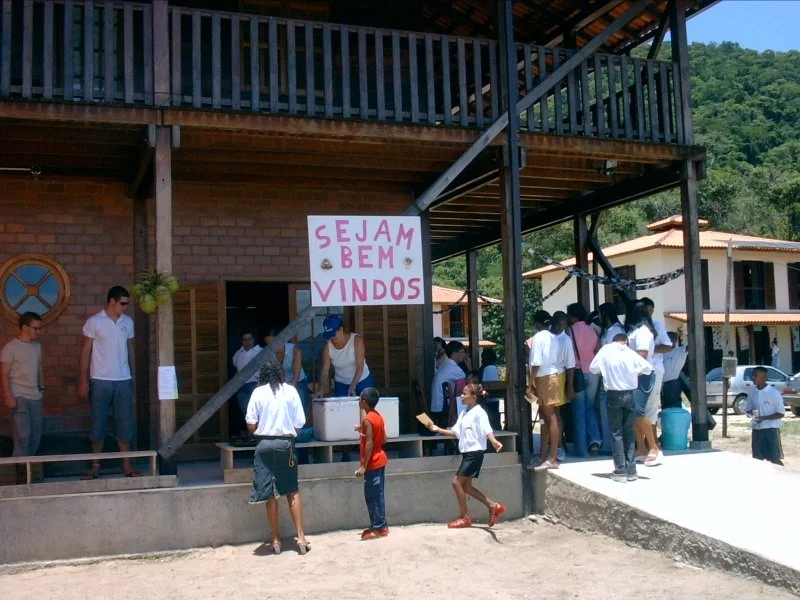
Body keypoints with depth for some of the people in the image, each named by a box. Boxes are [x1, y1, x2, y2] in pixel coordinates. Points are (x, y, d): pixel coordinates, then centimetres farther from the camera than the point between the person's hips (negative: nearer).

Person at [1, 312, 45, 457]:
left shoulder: (37, 346, 11)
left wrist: (42, 387, 16)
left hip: (35, 396, 7)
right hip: (19, 397, -6)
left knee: (36, 433, 7)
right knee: (23, 434, -11)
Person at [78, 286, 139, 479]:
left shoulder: (128, 322, 8)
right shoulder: (94, 322, -5)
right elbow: (86, 351, -3)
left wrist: (131, 377, 12)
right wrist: (83, 381, -6)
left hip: (123, 381, 3)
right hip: (100, 381, -3)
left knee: (125, 423, 4)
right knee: (98, 423, 3)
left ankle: (127, 465, 10)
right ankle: (95, 466, 12)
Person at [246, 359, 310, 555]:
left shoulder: (258, 392, -3)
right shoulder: (290, 391, -1)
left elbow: (251, 425, -5)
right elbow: (299, 424, -1)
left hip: (265, 445, -1)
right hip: (285, 443, 1)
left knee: (270, 494, 6)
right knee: (292, 492, 9)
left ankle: (276, 540, 10)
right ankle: (301, 537, 5)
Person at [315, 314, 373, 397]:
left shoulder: (356, 340, -19)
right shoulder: (328, 347, -14)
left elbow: (360, 366, -23)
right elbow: (324, 371, -13)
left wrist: (353, 386, -33)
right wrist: (322, 387, -31)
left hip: (362, 381, -1)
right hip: (341, 384, 1)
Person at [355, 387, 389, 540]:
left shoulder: (367, 420, -18)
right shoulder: (378, 416, 9)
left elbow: (369, 443, -22)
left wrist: (363, 466, -21)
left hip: (372, 463, -9)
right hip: (380, 461, 9)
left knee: (371, 496, -3)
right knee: (378, 495, 13)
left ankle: (377, 528, 1)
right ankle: (381, 526, 18)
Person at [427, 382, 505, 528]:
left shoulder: (479, 412, -12)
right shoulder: (464, 414, 15)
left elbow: (487, 429, -26)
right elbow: (455, 432, 16)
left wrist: (493, 441, -45)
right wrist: (438, 430, 10)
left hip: (475, 453, -9)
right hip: (467, 453, 9)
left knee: (457, 482, -7)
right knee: (466, 486, 10)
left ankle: (464, 517, 5)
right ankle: (494, 506, 17)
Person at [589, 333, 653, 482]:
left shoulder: (605, 350, -2)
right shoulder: (631, 353, -2)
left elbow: (593, 368, 2)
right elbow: (648, 368, 1)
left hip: (614, 395, -1)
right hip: (630, 393, 1)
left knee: (617, 432, 3)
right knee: (629, 432, 9)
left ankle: (620, 471, 2)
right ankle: (631, 471, 10)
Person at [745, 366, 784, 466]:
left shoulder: (774, 393, -10)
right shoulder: (752, 393, 6)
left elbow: (781, 414, -9)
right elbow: (747, 410, 12)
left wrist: (764, 417, -22)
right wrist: (750, 413, -12)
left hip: (771, 429, -5)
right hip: (757, 429, 5)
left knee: (774, 458, -4)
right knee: (758, 458, 7)